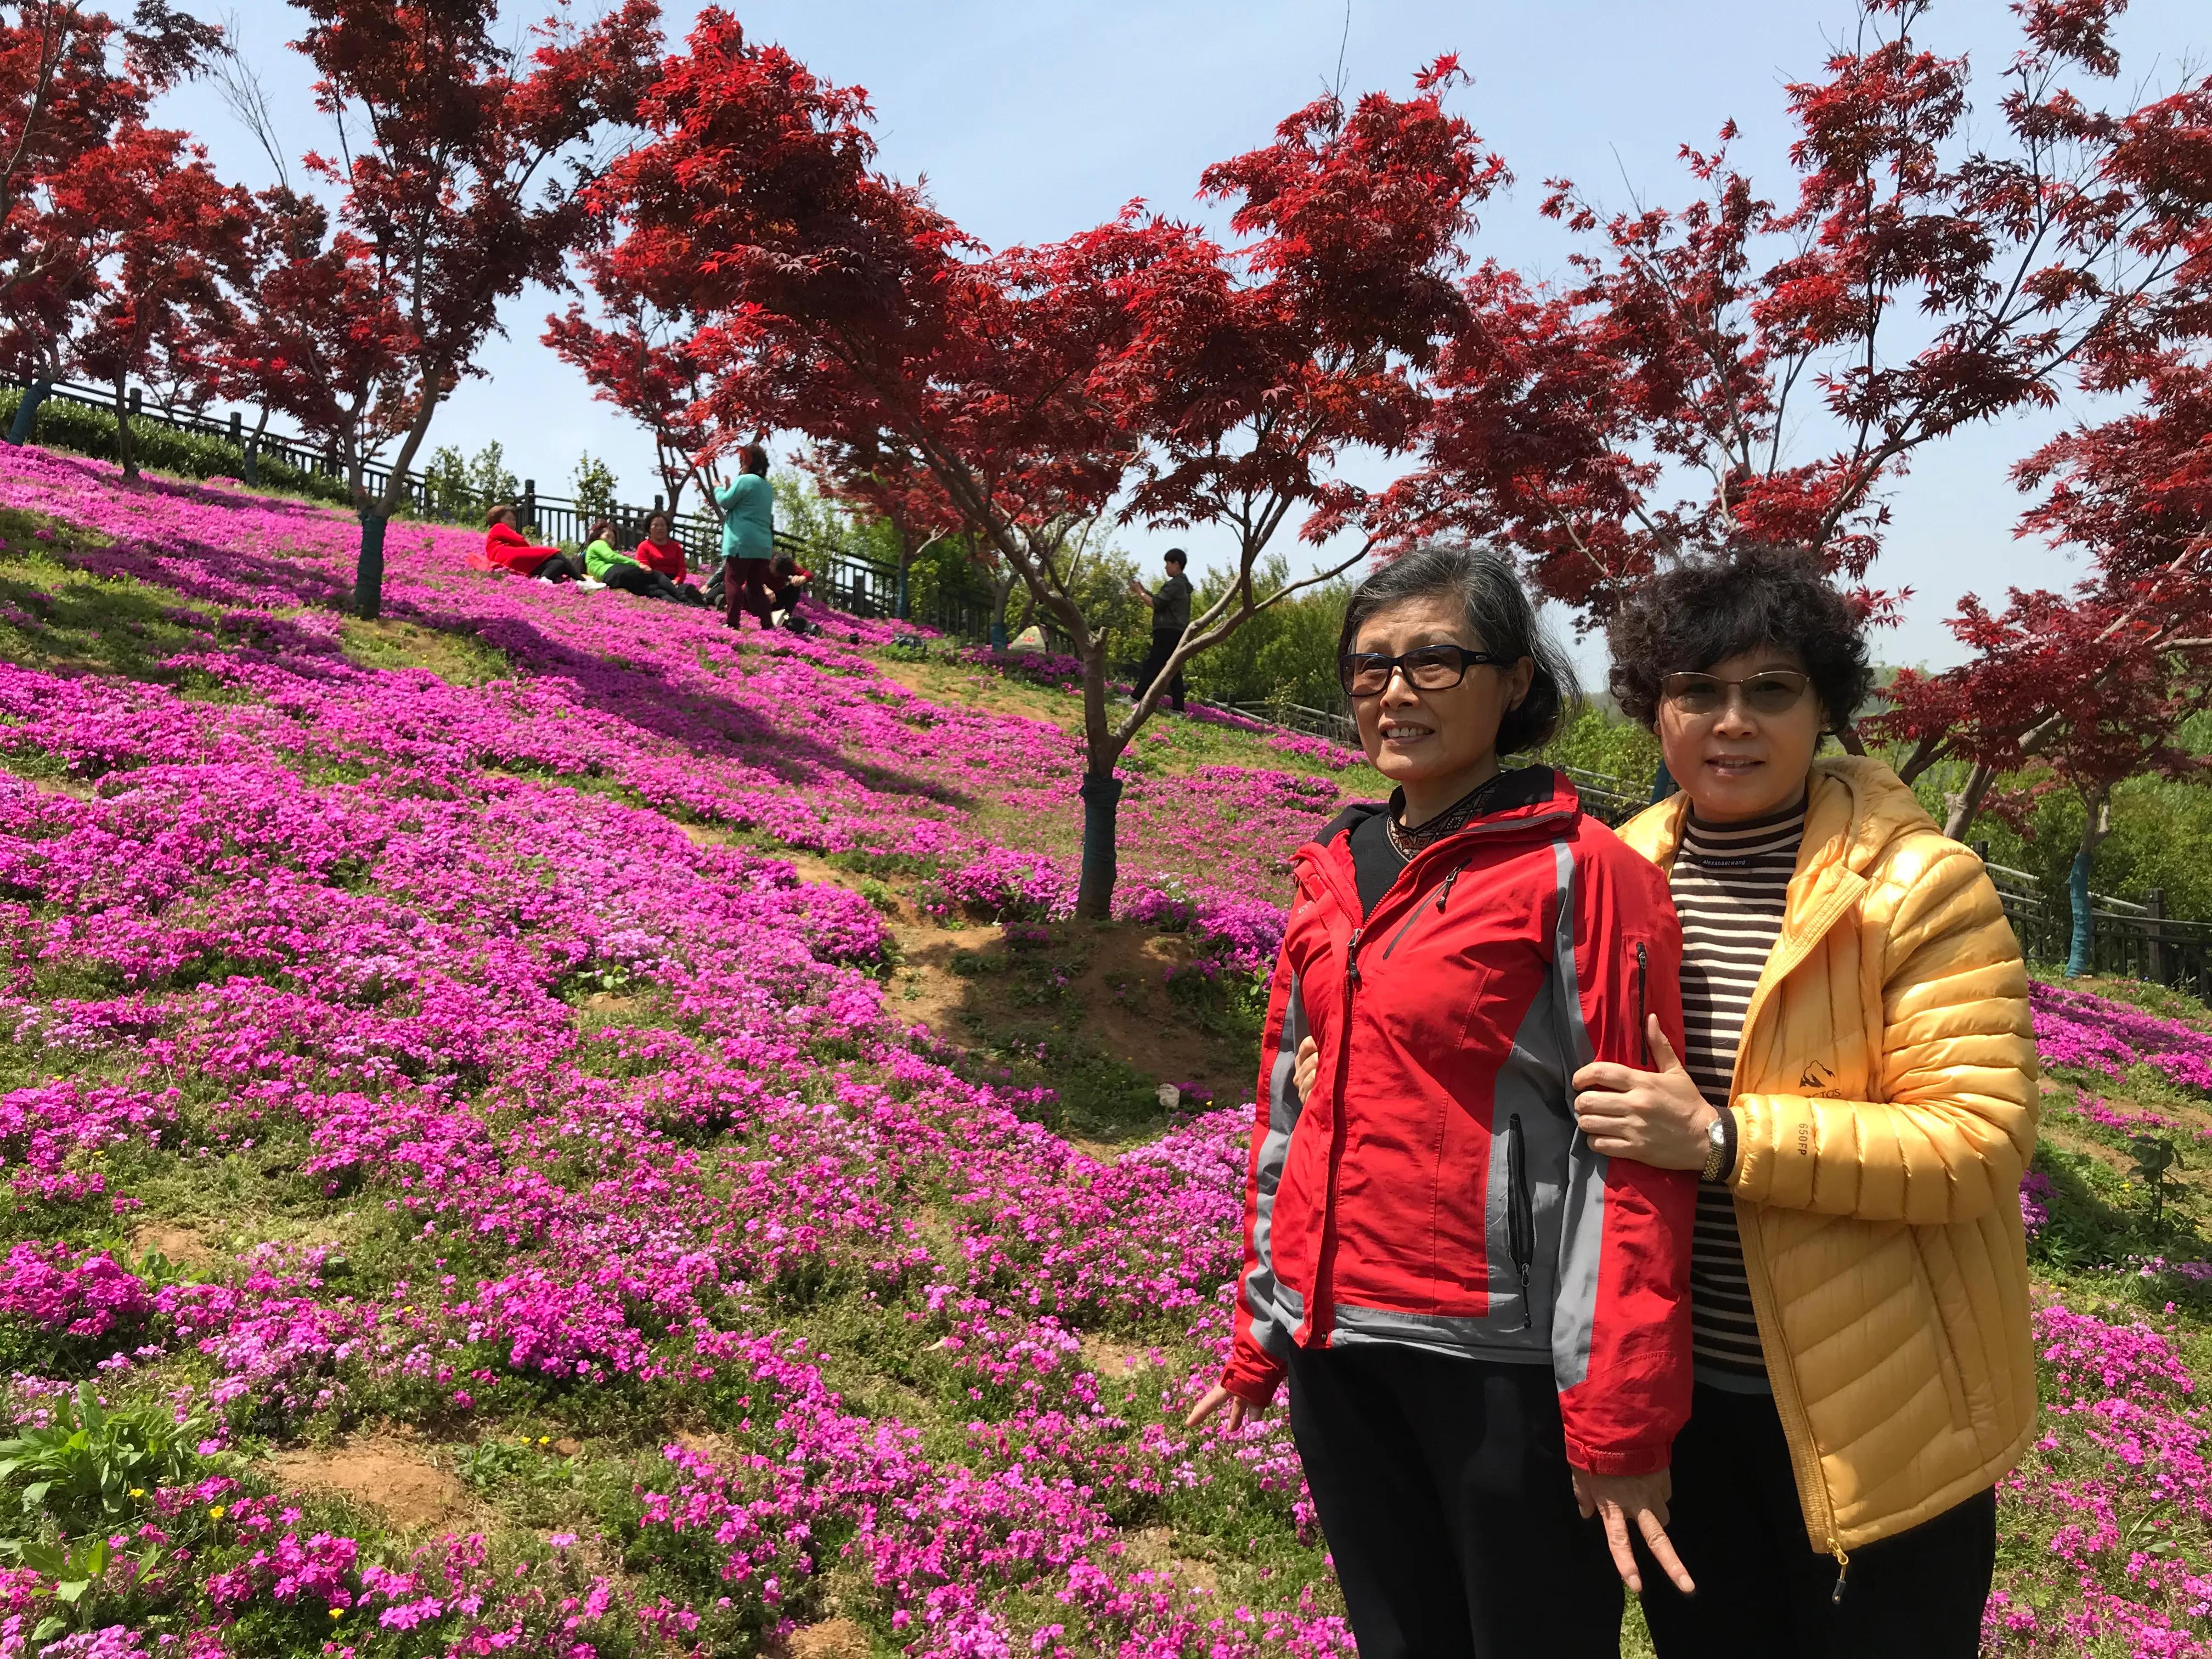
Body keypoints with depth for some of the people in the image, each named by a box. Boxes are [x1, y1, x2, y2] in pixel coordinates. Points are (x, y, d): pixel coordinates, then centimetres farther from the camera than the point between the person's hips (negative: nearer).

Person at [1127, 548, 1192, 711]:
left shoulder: (1174, 584, -11)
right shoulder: (1184, 584, 21)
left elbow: (1156, 604, -16)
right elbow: (1160, 601, 21)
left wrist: (1139, 592, -3)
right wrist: (1143, 590, 15)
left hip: (1168, 632, -10)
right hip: (1178, 632, 10)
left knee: (1152, 665, -9)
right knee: (1174, 669, 6)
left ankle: (1135, 698, -10)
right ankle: (1178, 707, 2)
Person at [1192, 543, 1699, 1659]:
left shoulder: (1581, 874, -10)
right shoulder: (1333, 872, 7)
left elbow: (1629, 1155, -13)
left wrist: (1619, 1419, -14)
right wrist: (1260, 1334, 14)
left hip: (1503, 1361, -5)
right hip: (1336, 1346, 6)